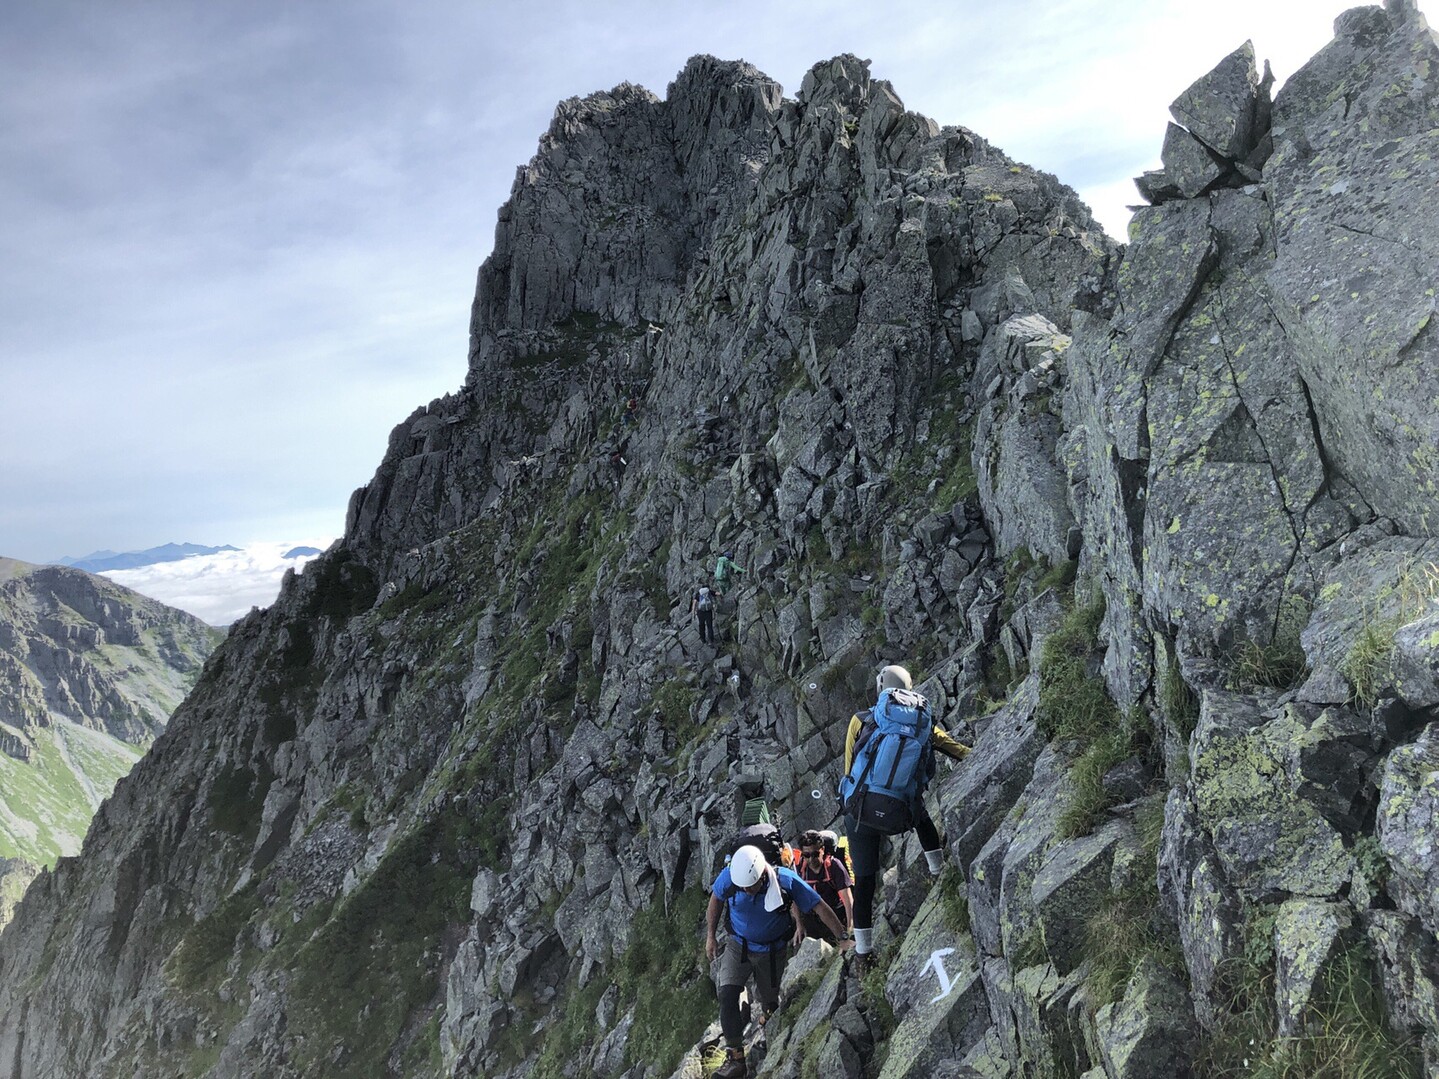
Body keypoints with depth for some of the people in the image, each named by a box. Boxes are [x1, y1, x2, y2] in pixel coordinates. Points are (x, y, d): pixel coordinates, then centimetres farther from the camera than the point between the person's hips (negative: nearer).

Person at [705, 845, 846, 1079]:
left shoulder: (786, 880, -30)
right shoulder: (728, 877, -25)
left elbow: (820, 907, -21)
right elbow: (716, 900, -2)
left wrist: (843, 939, -19)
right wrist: (710, 935, 1)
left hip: (773, 951, -1)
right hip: (738, 945, 1)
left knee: (769, 998, 13)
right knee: (727, 995, -15)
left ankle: (767, 1015, 48)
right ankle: (735, 1058, -7)